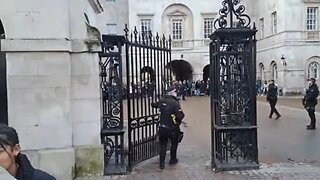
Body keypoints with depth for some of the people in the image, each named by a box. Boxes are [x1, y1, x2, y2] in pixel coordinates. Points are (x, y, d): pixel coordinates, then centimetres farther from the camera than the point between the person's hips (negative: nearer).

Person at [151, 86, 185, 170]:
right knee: (174, 143, 21)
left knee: (163, 145, 15)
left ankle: (161, 163, 13)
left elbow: (153, 105, 17)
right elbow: (180, 116, -24)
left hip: (162, 127, 4)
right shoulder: (175, 103, -19)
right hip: (172, 128, -4)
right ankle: (173, 159, 34)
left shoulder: (162, 101, -2)